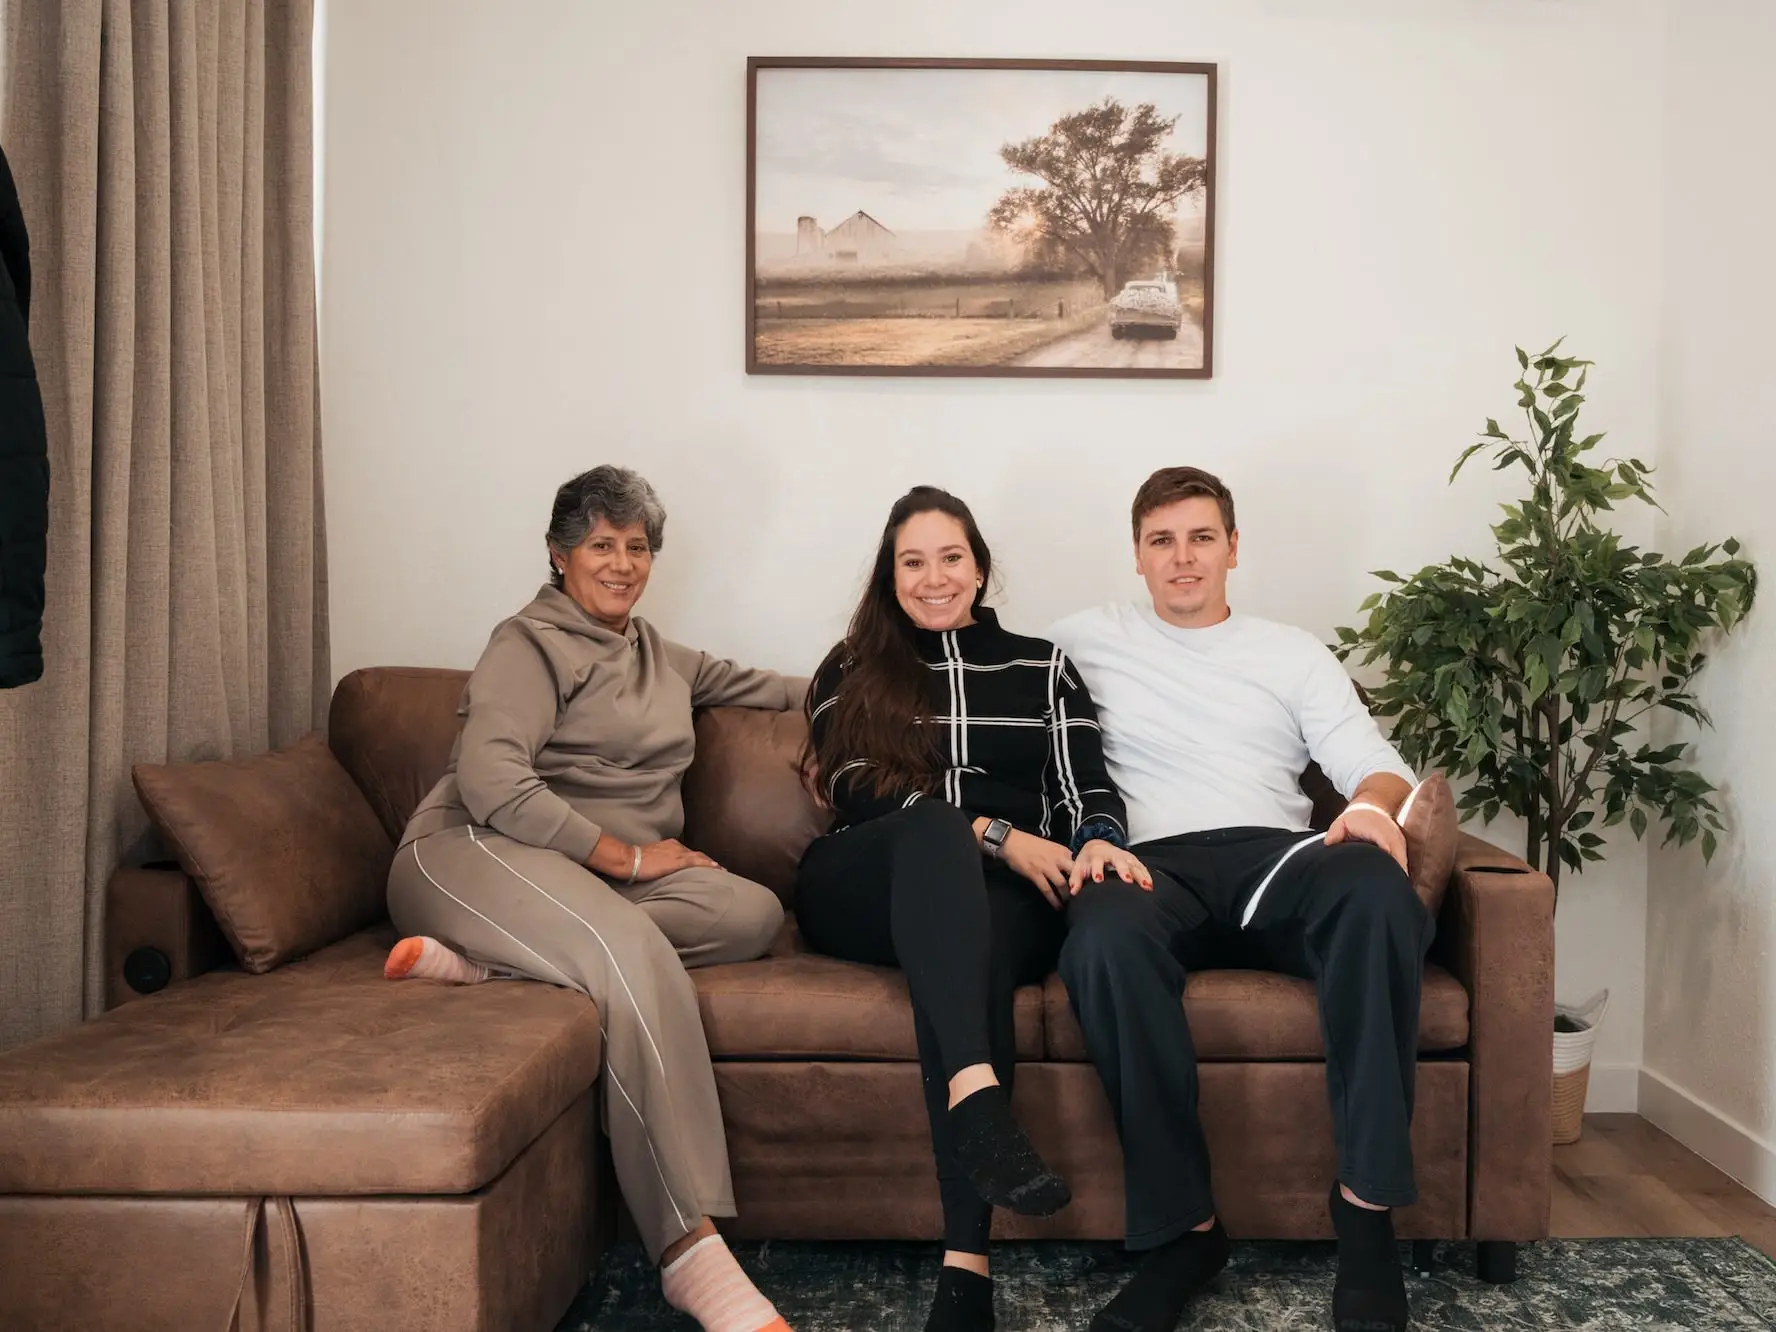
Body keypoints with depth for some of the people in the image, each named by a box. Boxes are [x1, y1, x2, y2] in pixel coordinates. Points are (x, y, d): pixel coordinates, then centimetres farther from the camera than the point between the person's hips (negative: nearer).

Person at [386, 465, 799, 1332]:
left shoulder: (653, 652, 24)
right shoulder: (531, 644, 0)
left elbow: (743, 683, 40)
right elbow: (492, 786, -14)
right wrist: (627, 855, -13)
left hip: (609, 874, 7)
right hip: (481, 853, -7)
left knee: (752, 911, -22)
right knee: (635, 957, -38)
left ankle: (483, 959, -27)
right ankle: (689, 1251, -38)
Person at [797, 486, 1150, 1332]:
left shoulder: (1041, 666, 21)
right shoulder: (849, 672, 18)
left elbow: (1087, 788, 9)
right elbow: (858, 794, 1)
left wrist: (1096, 841, -17)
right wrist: (995, 835, -12)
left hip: (1007, 895, 1)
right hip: (865, 892, 0)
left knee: (971, 946, -37)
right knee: (935, 827, -36)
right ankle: (979, 1103, -56)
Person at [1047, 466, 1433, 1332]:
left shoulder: (1294, 653, 23)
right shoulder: (1089, 641, 21)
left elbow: (1376, 767, 14)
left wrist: (1376, 806, -13)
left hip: (1275, 857, 2)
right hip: (1150, 866, -1)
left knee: (1376, 889, -35)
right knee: (1106, 937, -39)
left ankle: (1366, 1205, -26)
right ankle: (1183, 1226, -27)